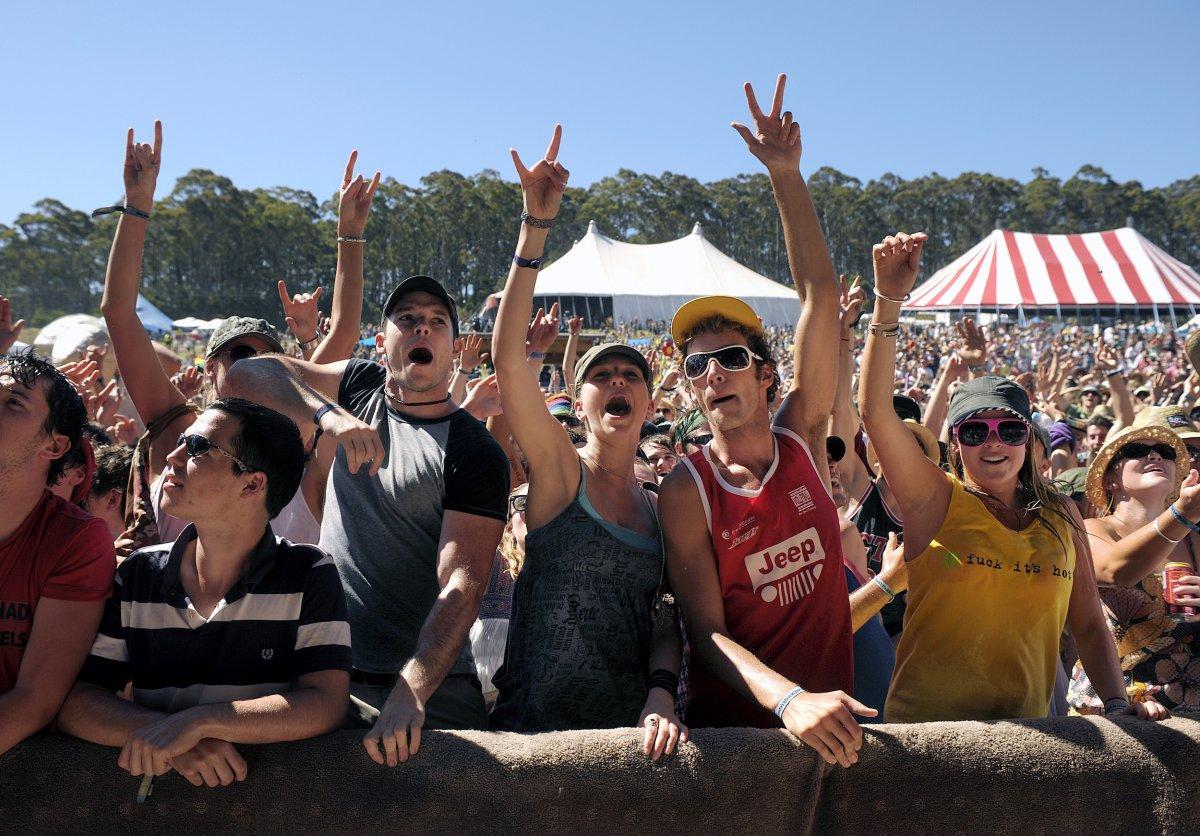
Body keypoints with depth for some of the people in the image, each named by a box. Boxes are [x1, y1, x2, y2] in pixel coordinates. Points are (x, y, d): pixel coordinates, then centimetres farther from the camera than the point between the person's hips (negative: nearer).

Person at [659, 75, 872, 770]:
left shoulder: (801, 440, 0)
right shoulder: (686, 493, -8)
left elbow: (822, 298, -6)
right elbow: (706, 632, -13)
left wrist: (787, 175, -11)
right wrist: (789, 700, -29)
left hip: (830, 710, 3)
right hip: (735, 725, -3)